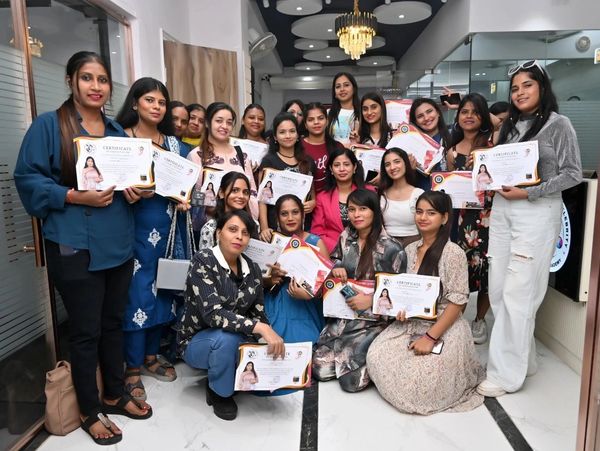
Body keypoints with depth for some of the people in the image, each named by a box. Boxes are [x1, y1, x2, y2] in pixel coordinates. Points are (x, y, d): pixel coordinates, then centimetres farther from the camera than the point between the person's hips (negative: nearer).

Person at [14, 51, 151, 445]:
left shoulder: (118, 131, 13)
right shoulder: (48, 125, -5)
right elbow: (28, 179, -8)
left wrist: (136, 192, -2)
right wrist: (74, 196, -21)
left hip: (118, 243, 6)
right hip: (75, 246, -5)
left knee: (114, 322, 16)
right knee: (86, 330, 5)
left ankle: (115, 394, 35)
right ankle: (90, 411, 24)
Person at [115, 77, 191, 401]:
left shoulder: (174, 144, 13)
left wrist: (184, 199, -1)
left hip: (168, 229, 5)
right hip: (134, 229, -5)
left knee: (163, 290, 11)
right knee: (137, 294, -2)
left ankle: (151, 356, 29)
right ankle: (132, 368, 14)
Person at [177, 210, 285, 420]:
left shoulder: (253, 269, -3)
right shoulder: (203, 261, -20)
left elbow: (258, 314, 2)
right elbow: (212, 313, -32)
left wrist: (273, 341, -16)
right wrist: (260, 328, -40)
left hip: (236, 342, 5)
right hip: (196, 341, -4)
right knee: (226, 336, -37)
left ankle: (234, 377, 11)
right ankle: (220, 391, -6)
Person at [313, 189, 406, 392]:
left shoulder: (392, 249, -13)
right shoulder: (346, 237, 1)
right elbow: (334, 260, 17)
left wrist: (371, 300, -23)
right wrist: (335, 268, -7)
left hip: (374, 320, -5)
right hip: (343, 316, 5)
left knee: (351, 380, -14)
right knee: (320, 369, -6)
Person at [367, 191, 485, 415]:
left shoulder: (453, 253, -15)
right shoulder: (410, 249, 5)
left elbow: (457, 302, -16)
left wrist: (430, 337, -19)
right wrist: (400, 308, -7)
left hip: (443, 330, -6)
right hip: (411, 324, 6)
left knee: (416, 383, -17)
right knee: (376, 356, -14)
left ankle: (450, 373, 15)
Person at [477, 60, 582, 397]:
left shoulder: (559, 124, -1)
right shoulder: (510, 125, 16)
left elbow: (573, 174, -5)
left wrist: (529, 193, -15)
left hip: (537, 213, -6)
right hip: (502, 210, 6)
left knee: (518, 293, -7)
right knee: (498, 289, 5)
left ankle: (507, 373, 2)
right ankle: (521, 359, 20)